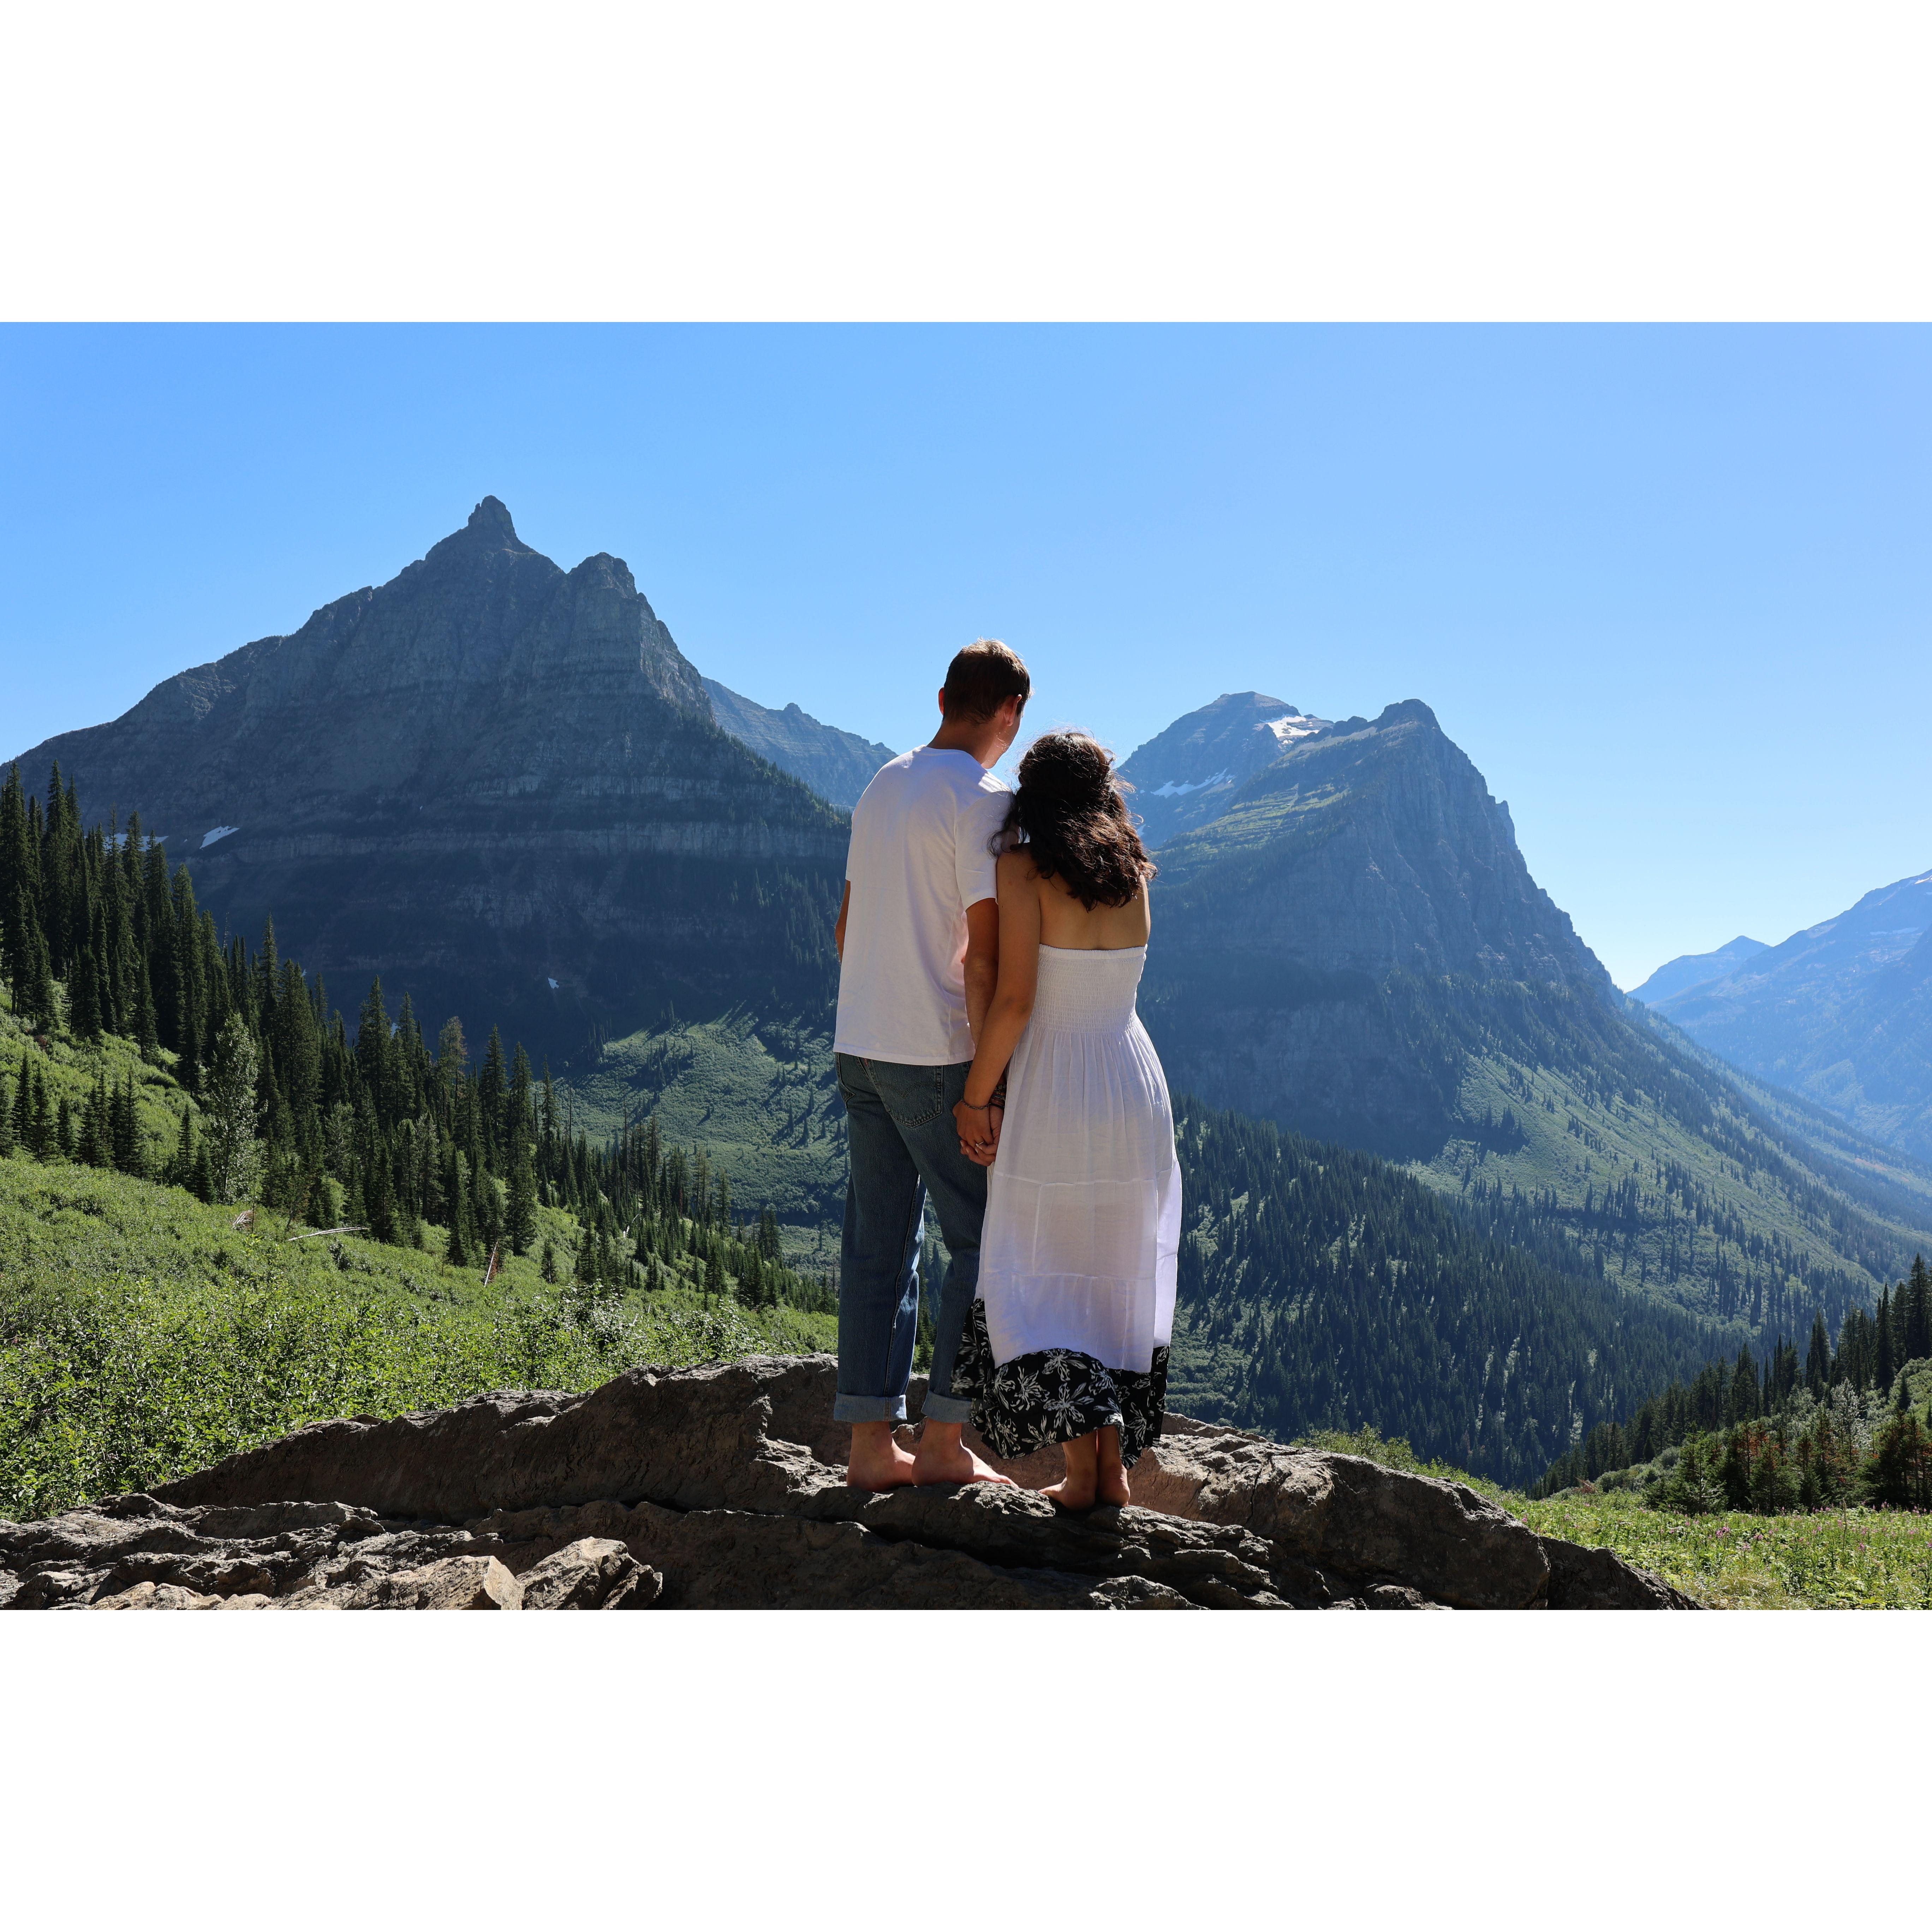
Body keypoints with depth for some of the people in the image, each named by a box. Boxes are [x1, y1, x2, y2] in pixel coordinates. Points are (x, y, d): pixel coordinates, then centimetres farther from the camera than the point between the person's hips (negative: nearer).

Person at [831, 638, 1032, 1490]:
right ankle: (943, 1441, 5)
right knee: (984, 1241, 3)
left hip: (858, 1045, 8)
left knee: (878, 1244, 10)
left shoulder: (882, 787, 13)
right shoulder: (982, 800, -12)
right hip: (936, 1054, -8)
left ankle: (870, 1444, 13)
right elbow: (983, 958, -17)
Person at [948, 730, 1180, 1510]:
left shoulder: (1023, 870, -11)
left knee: (1034, 1283, 6)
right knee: (1117, 1281, 16)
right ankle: (1116, 1464, 18)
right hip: (1134, 1086, 6)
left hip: (1051, 1092, -5)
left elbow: (1014, 999, -18)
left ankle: (1082, 1464, -1)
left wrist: (974, 1098, -9)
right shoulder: (1134, 876, 6)